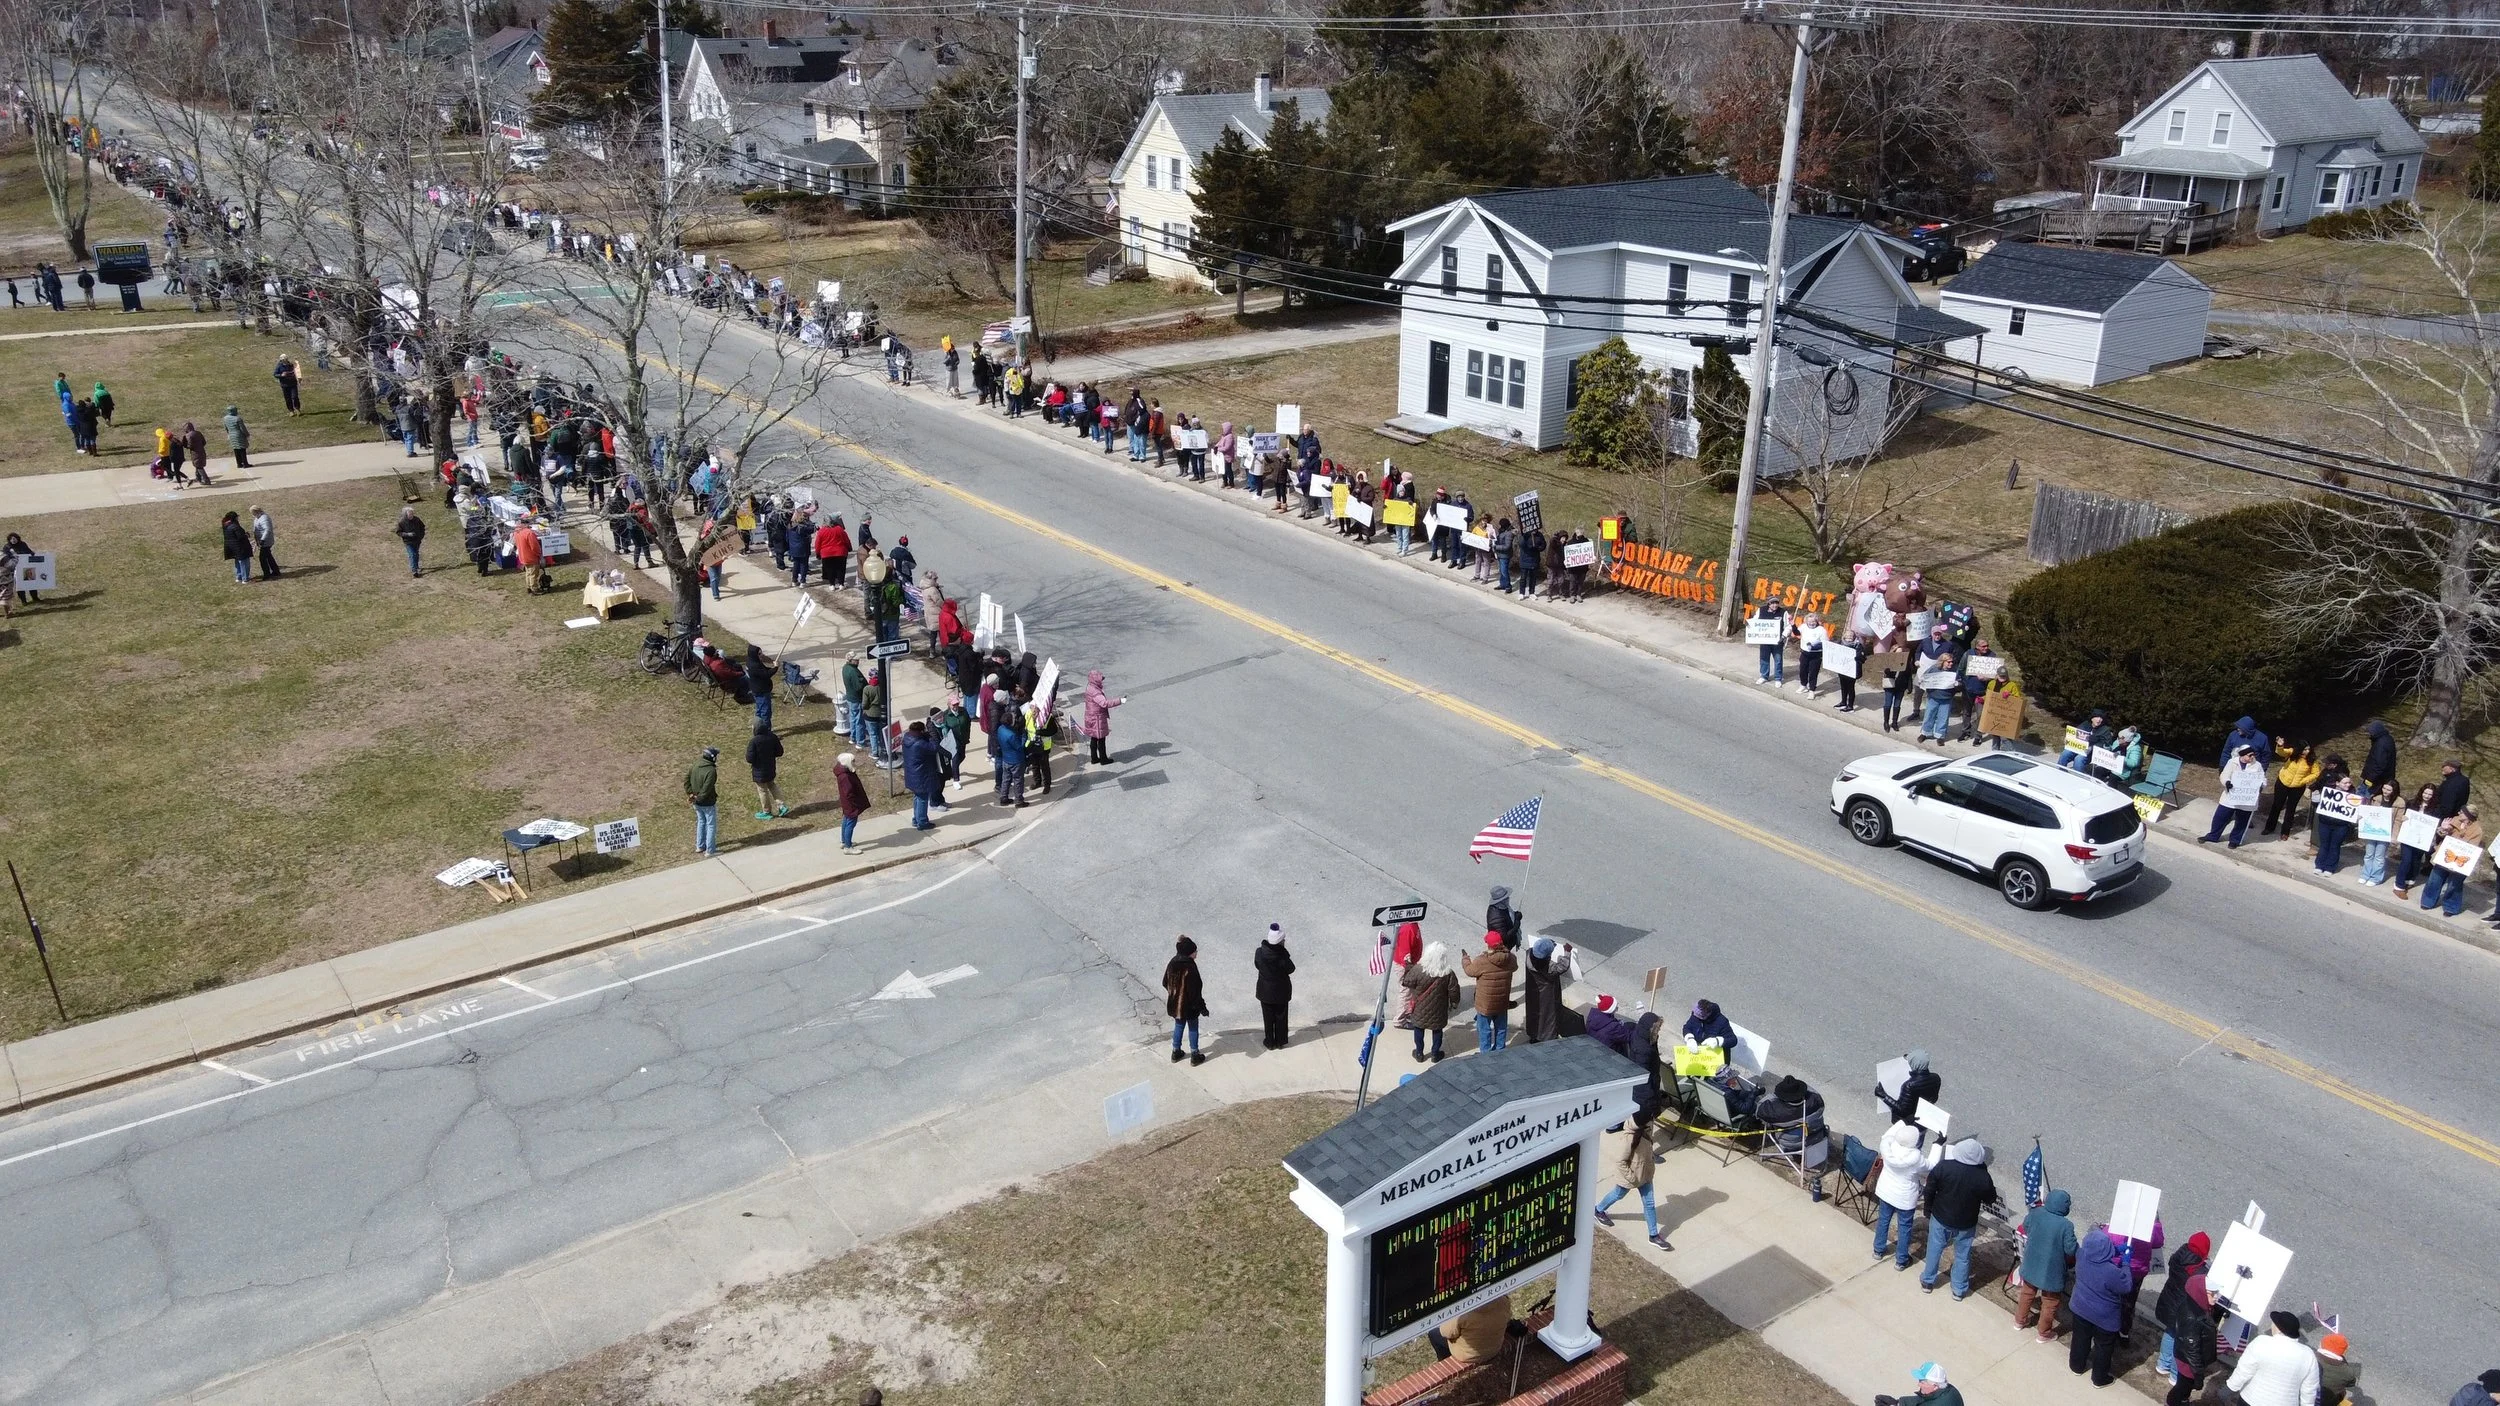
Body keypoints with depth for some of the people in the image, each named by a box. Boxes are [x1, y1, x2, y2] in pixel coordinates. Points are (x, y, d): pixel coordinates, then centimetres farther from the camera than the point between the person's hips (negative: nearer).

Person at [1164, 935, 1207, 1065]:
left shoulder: (1172, 964, -4)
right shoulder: (1190, 967, -26)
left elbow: (1165, 983, 8)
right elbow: (1195, 989, -23)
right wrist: (1202, 1006, -15)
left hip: (1175, 1003, 6)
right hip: (1189, 1005, -6)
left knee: (1178, 1026, 23)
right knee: (1193, 1028, 11)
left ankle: (1175, 1052, 32)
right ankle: (1195, 1055, 20)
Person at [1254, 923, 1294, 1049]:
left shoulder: (1260, 953, -22)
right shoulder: (1283, 956, -30)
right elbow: (1290, 969, -13)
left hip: (1265, 990, 2)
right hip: (1281, 991, -2)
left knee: (1268, 1017, 21)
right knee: (1280, 1017, 20)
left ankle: (1270, 1042, 34)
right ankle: (1280, 1042, 35)